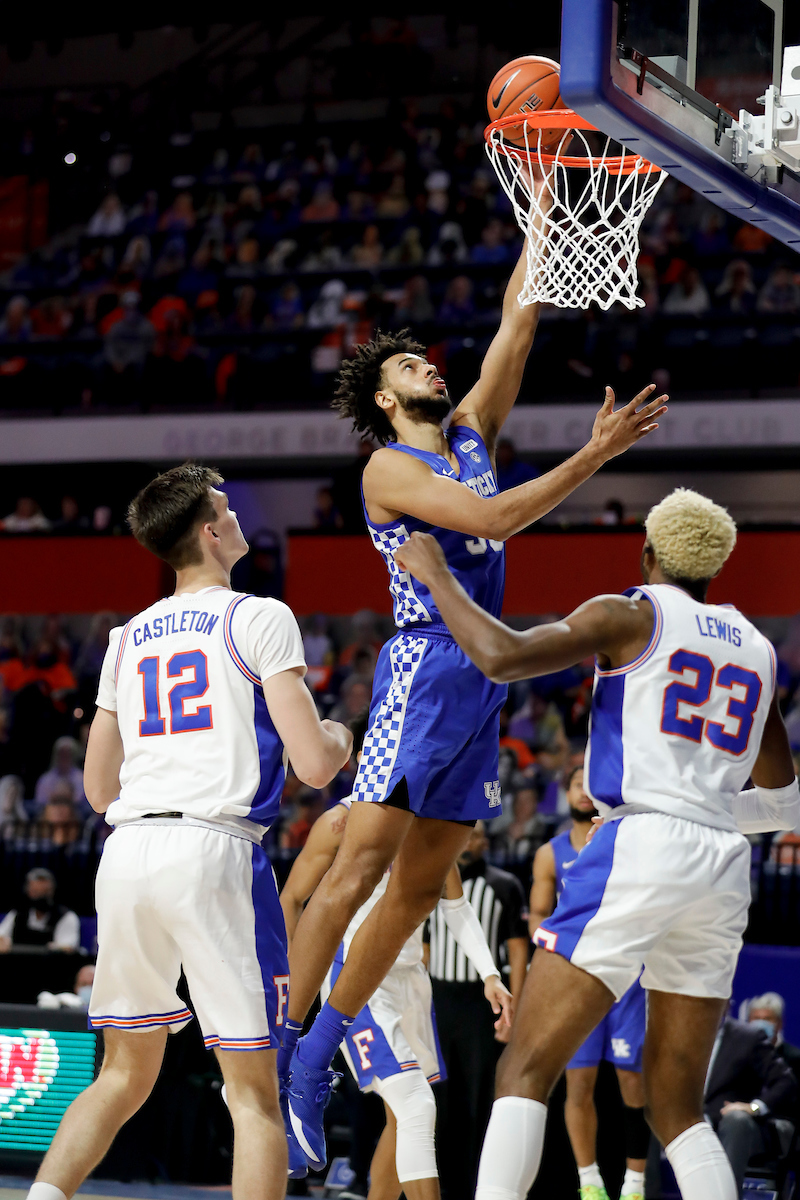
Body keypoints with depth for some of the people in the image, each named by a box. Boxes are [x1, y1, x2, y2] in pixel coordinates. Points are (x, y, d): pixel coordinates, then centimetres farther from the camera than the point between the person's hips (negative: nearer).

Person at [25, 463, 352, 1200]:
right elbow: (313, 766, -6)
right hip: (212, 848, -6)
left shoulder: (129, 638, 18)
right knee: (253, 1091, 0)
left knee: (124, 1077, 16)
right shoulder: (260, 619, 0)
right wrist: (340, 740, 17)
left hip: (126, 853, 6)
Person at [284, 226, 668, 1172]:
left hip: (484, 674, 8)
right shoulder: (389, 466, -4)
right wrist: (593, 456, -17)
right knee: (359, 868, -13)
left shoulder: (470, 432, 17)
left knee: (421, 883, 7)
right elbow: (489, 518, -18)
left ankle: (319, 1053, 14)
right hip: (427, 664, -8)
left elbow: (519, 319, 14)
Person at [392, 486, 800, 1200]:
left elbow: (502, 657, -11)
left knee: (527, 1068, -5)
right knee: (676, 1105, 13)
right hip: (725, 868, 6)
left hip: (642, 847, -6)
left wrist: (436, 578, 3)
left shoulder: (631, 617, 2)